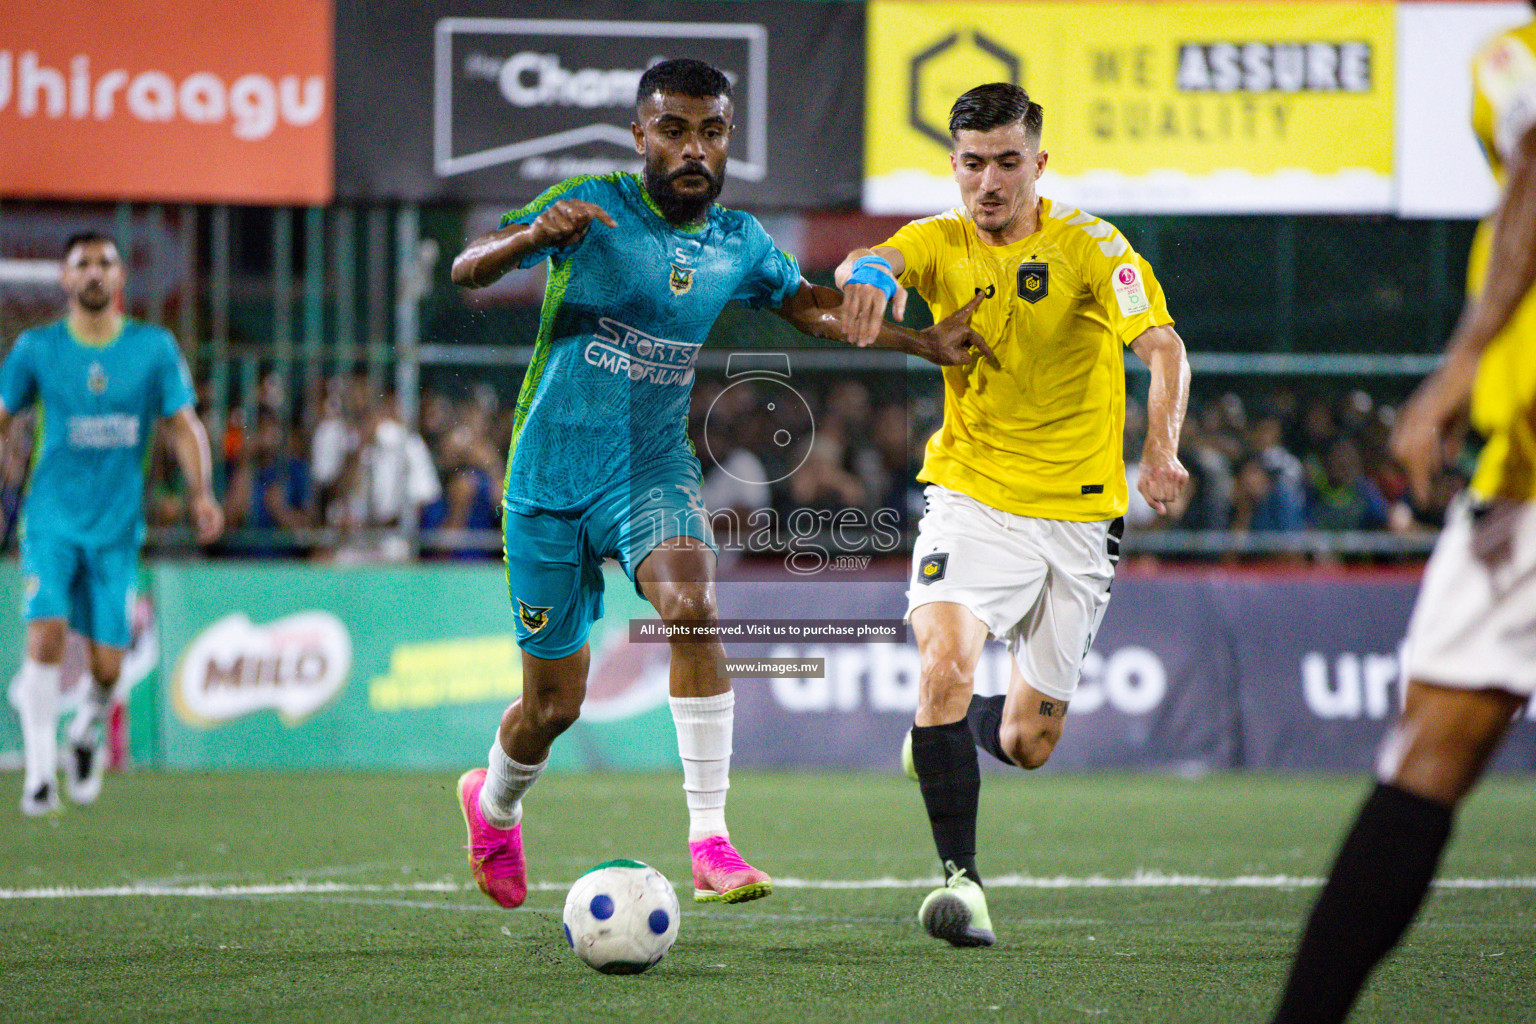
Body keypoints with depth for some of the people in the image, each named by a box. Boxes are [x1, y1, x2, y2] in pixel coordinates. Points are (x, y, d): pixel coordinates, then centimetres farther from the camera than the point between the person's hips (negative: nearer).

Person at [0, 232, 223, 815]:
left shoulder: (155, 348, 3)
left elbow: (184, 425, 4)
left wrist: (201, 493, -11)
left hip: (117, 526, 1)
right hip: (53, 520, -1)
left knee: (107, 663, -1)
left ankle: (87, 730, 33)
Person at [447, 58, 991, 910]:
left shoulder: (738, 242, 3)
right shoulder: (595, 207, -10)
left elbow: (812, 306, 21)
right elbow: (466, 270, -17)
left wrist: (927, 344, 10)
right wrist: (535, 234, -38)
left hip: (652, 469, 2)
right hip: (550, 480, -2)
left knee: (690, 607, -30)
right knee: (554, 703, 5)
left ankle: (711, 846, -29)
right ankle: (492, 805, 41)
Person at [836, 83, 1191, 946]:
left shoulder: (1090, 247, -9)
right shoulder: (943, 244, -2)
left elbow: (1164, 347, -22)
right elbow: (870, 263, -24)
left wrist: (1161, 447, -41)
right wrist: (868, 272, -50)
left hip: (1077, 518, 0)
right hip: (971, 498, 0)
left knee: (1029, 742, 7)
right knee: (946, 663, -27)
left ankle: (945, 735, 43)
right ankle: (961, 877, -20)